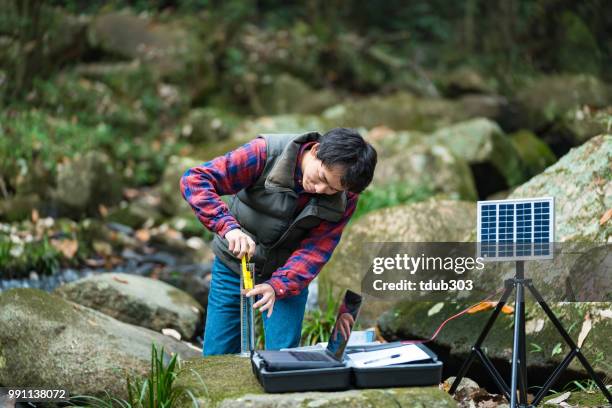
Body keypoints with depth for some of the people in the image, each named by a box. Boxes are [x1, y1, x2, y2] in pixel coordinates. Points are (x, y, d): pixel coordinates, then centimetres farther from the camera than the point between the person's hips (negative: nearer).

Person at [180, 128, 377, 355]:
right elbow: (194, 180, -30)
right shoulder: (266, 155, -26)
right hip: (233, 265, -1)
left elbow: (316, 250, -21)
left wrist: (278, 286, -37)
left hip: (289, 275, 1)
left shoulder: (345, 198, -17)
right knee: (216, 360, 5)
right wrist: (228, 227, -44)